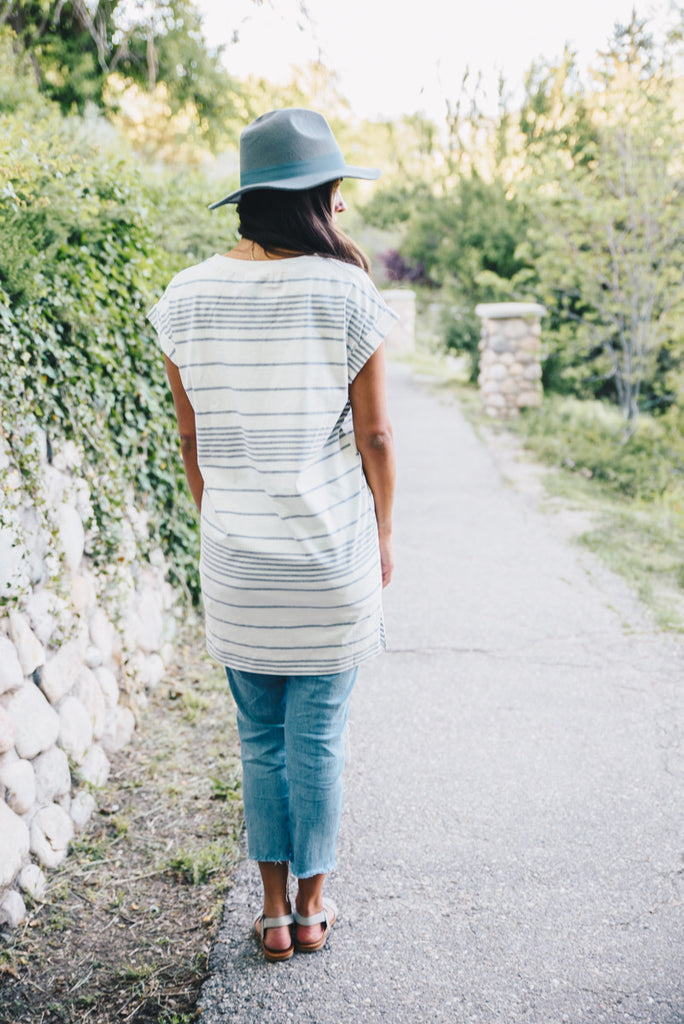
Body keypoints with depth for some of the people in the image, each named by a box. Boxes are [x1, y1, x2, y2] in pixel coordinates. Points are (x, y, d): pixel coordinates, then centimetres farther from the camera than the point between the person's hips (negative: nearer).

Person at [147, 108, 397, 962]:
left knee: (260, 740, 16)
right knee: (318, 740, 11)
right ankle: (312, 906, 26)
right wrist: (383, 536, 7)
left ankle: (273, 910, 27)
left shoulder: (188, 298, -2)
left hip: (236, 561, 3)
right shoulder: (346, 293, -11)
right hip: (333, 554, -2)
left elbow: (192, 438, 4)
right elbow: (374, 436, -6)